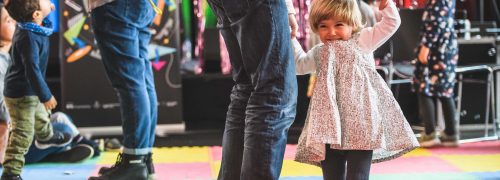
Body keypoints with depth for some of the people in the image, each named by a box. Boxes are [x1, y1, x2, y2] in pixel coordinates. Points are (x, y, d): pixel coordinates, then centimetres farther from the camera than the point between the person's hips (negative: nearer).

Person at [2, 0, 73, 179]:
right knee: (23, 134, -6)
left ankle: (46, 137, 63)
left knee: (40, 115, 35)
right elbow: (32, 70, -32)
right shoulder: (29, 38, -34)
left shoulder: (30, 26, -6)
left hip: (28, 90, 10)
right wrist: (46, 96, -25)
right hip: (21, 94, -10)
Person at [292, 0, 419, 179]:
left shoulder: (363, 40, 4)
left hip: (361, 122, -4)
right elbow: (299, 65, 33)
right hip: (330, 125, 5)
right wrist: (291, 38, 25)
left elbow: (391, 23, 0)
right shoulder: (319, 53, 16)